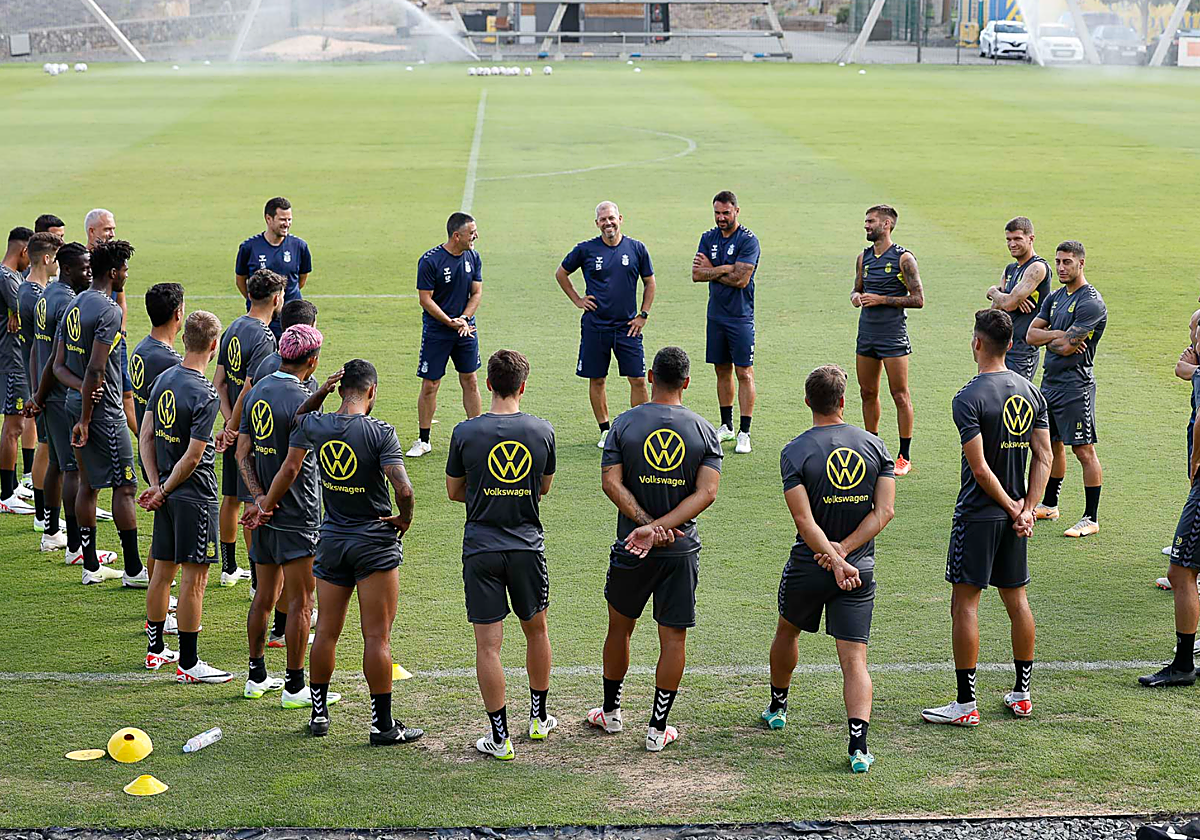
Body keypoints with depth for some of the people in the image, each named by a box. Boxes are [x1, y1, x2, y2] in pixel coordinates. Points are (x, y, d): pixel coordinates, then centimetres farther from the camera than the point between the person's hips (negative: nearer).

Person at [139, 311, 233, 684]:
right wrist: (163, 491, -6)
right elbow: (192, 458, -19)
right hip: (195, 496, -8)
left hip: (169, 494, 8)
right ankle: (188, 663, 1)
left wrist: (156, 485, 5)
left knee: (163, 571, 17)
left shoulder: (163, 379, 5)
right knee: (194, 579, -2)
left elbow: (146, 437, 7)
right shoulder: (205, 395, -19)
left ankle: (155, 649, 28)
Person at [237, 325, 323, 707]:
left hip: (265, 512, 8)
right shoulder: (301, 398, -17)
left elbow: (243, 453, 5)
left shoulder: (258, 390, 7)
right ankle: (295, 686, 4)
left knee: (264, 597, 17)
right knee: (299, 602, 0)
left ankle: (256, 678, 24)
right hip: (297, 515, -8)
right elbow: (295, 465, -19)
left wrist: (260, 497, -4)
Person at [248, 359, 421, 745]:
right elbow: (403, 488, -20)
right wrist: (405, 519, -7)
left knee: (327, 631, 14)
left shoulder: (313, 425, -2)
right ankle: (382, 724, 4)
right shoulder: (380, 432, -16)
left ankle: (319, 713, 23)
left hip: (332, 541, 4)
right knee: (377, 637, 0)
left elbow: (289, 469, 17)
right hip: (376, 543, -4)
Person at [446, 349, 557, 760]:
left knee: (488, 644, 1)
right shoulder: (542, 431, -3)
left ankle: (500, 738, 3)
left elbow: (454, 491, 4)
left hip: (481, 549, -2)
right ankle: (539, 718, 34)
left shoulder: (465, 433, -7)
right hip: (528, 546, 2)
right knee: (536, 630, 21)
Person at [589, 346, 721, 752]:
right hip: (682, 551, 0)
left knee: (620, 627, 18)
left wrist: (647, 524, -14)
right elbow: (707, 492, -12)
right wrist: (659, 528, -16)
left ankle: (611, 712, 31)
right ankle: (658, 728, 10)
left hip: (631, 550, 0)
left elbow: (612, 482, -12)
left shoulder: (625, 423, -4)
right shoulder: (704, 430, -3)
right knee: (674, 638, 7)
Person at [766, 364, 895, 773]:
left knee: (787, 632, 26)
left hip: (808, 567, -1)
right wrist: (845, 549, -10)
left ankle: (777, 707, 47)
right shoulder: (874, 445, 1)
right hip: (861, 568, 1)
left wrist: (835, 559, -18)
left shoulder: (795, 452, -9)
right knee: (855, 660, -1)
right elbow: (885, 510, -5)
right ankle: (858, 746, -18)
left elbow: (803, 519, -18)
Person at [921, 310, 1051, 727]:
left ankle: (965, 703, 0)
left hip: (978, 515, -7)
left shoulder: (969, 399, -17)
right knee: (1016, 599, 15)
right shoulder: (1031, 391, 4)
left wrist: (1012, 508, -7)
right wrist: (1026, 509, 0)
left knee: (965, 603, -1)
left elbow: (980, 470, -19)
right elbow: (1043, 457, 3)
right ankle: (1022, 693, 22)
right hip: (1013, 518, 7)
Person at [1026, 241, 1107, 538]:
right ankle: (1049, 505, 32)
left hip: (1075, 385, -9)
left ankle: (1091, 518, -3)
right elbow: (1031, 334, 6)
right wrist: (1057, 335, -11)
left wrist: (1046, 340, 1)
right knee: (1053, 444, 19)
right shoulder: (1055, 297, 13)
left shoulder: (1091, 303, -14)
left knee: (1084, 450, -6)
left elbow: (1066, 346, -19)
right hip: (1049, 381, 9)